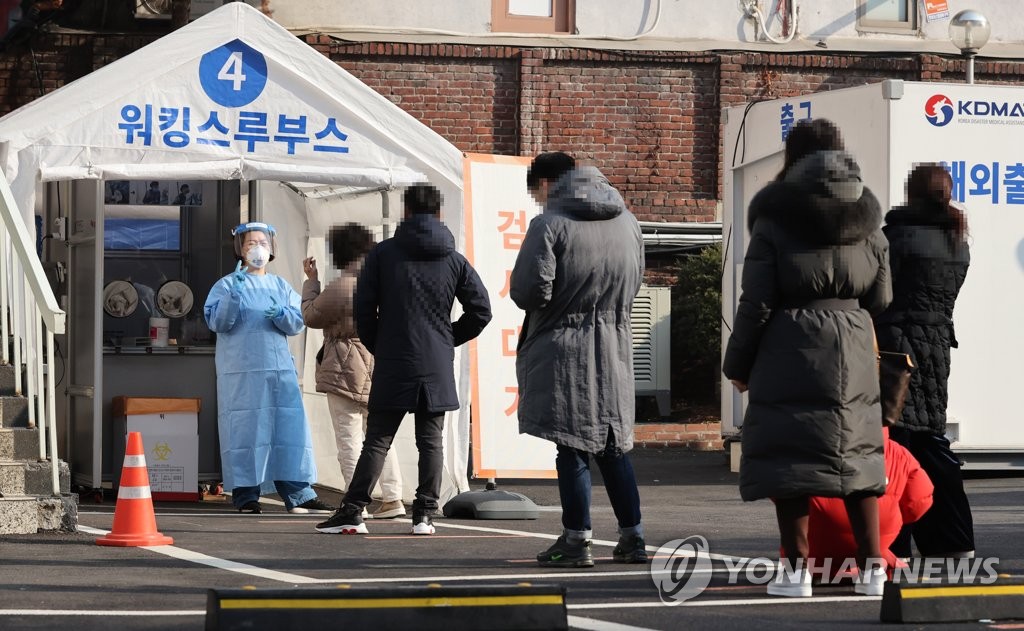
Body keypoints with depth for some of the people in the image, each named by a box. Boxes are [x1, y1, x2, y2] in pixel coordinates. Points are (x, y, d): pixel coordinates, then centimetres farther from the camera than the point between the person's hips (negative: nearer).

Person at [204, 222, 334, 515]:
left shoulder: (281, 287, 17)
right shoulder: (227, 285, 6)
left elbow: (298, 323, 9)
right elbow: (216, 322, -6)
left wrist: (280, 314, -12)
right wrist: (234, 294, -19)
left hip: (280, 369, 3)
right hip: (240, 370, -3)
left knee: (290, 428, -2)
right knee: (245, 428, -7)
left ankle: (298, 494, 1)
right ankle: (245, 495, -1)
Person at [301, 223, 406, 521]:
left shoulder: (339, 289, -17)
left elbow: (310, 316, -3)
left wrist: (311, 281, 7)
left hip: (347, 371, -7)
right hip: (380, 368, 7)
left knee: (349, 438, -1)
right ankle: (392, 498, 12)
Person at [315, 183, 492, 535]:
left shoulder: (383, 254, -1)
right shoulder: (454, 260, 4)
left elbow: (363, 307, -2)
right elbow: (480, 310, 5)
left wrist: (376, 346, 11)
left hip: (392, 365, -1)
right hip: (437, 368, 1)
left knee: (376, 441, 1)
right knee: (431, 441, 7)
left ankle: (352, 512, -4)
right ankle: (425, 515, 4)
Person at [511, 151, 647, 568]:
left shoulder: (550, 224, -12)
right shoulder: (627, 222, 10)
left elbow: (528, 291, -17)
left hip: (564, 350, -6)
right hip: (615, 349, 6)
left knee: (572, 447, -2)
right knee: (613, 446, 13)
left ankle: (576, 541, -1)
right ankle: (632, 538, 15)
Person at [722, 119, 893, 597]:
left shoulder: (774, 220, -5)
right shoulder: (865, 218, 8)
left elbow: (756, 302, -6)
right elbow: (881, 298, 12)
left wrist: (738, 364, 3)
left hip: (789, 352, -4)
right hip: (853, 353, 4)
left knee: (790, 456, 1)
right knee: (858, 453, 11)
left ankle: (796, 568, -1)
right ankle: (872, 566, 10)